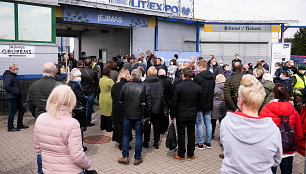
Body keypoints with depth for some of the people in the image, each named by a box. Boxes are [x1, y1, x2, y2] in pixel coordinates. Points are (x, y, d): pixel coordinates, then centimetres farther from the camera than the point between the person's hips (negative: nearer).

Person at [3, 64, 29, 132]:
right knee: (12, 112, -2)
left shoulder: (13, 76, 17)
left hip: (16, 97, 10)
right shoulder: (9, 76, -15)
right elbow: (6, 86, -26)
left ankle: (20, 125, 24)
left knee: (22, 109, 14)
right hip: (11, 97, -10)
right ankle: (10, 127, 9)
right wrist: (15, 91, -22)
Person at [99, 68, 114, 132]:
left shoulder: (100, 80, 3)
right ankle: (109, 128, 11)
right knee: (109, 112, 4)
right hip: (108, 98, -7)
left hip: (101, 98, 7)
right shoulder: (109, 81, -19)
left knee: (103, 112, 17)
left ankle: (102, 126, 28)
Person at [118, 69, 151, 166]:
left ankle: (125, 157, 17)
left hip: (127, 114, 2)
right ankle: (137, 158, 15)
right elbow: (148, 103, -7)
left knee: (126, 135, 13)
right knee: (139, 136, 8)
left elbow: (121, 101, 2)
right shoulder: (144, 87, -9)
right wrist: (147, 115, 4)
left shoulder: (125, 86, -4)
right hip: (139, 115, -1)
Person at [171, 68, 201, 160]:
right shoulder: (198, 87, -4)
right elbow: (199, 102, 4)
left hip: (181, 115, -3)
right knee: (191, 134, 12)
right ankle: (190, 154, 22)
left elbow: (174, 103, -11)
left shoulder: (178, 87, -15)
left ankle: (181, 155, 17)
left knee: (181, 135, 7)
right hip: (192, 115, 3)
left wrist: (172, 115, -2)